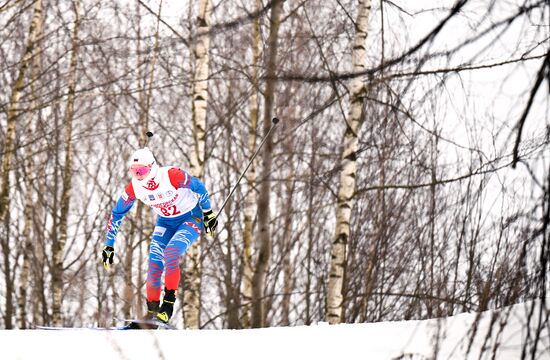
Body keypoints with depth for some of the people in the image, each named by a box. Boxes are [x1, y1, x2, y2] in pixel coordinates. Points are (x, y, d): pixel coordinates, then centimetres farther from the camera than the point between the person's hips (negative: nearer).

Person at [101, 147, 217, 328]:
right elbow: (116, 215, -2)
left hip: (191, 219, -5)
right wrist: (108, 245, -2)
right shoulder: (133, 187, -16)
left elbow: (199, 187, -13)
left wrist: (208, 213, -2)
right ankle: (152, 311, 1)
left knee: (170, 253, -27)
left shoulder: (172, 176, -30)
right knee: (154, 264, -10)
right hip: (165, 223, 5)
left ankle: (168, 304, -18)